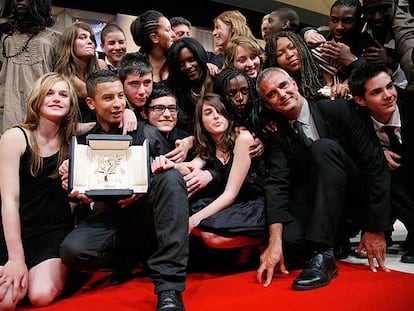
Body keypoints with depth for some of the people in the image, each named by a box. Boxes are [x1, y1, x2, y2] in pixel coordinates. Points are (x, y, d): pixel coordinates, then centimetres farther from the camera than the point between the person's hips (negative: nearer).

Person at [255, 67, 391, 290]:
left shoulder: (337, 110, -8)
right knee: (287, 241, -30)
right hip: (318, 201, 2)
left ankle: (322, 255, -30)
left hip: (359, 195, -2)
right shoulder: (277, 137, 0)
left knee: (323, 147, -30)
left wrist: (376, 228, -15)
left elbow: (375, 163, -12)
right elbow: (276, 185, -14)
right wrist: (275, 242, -29)